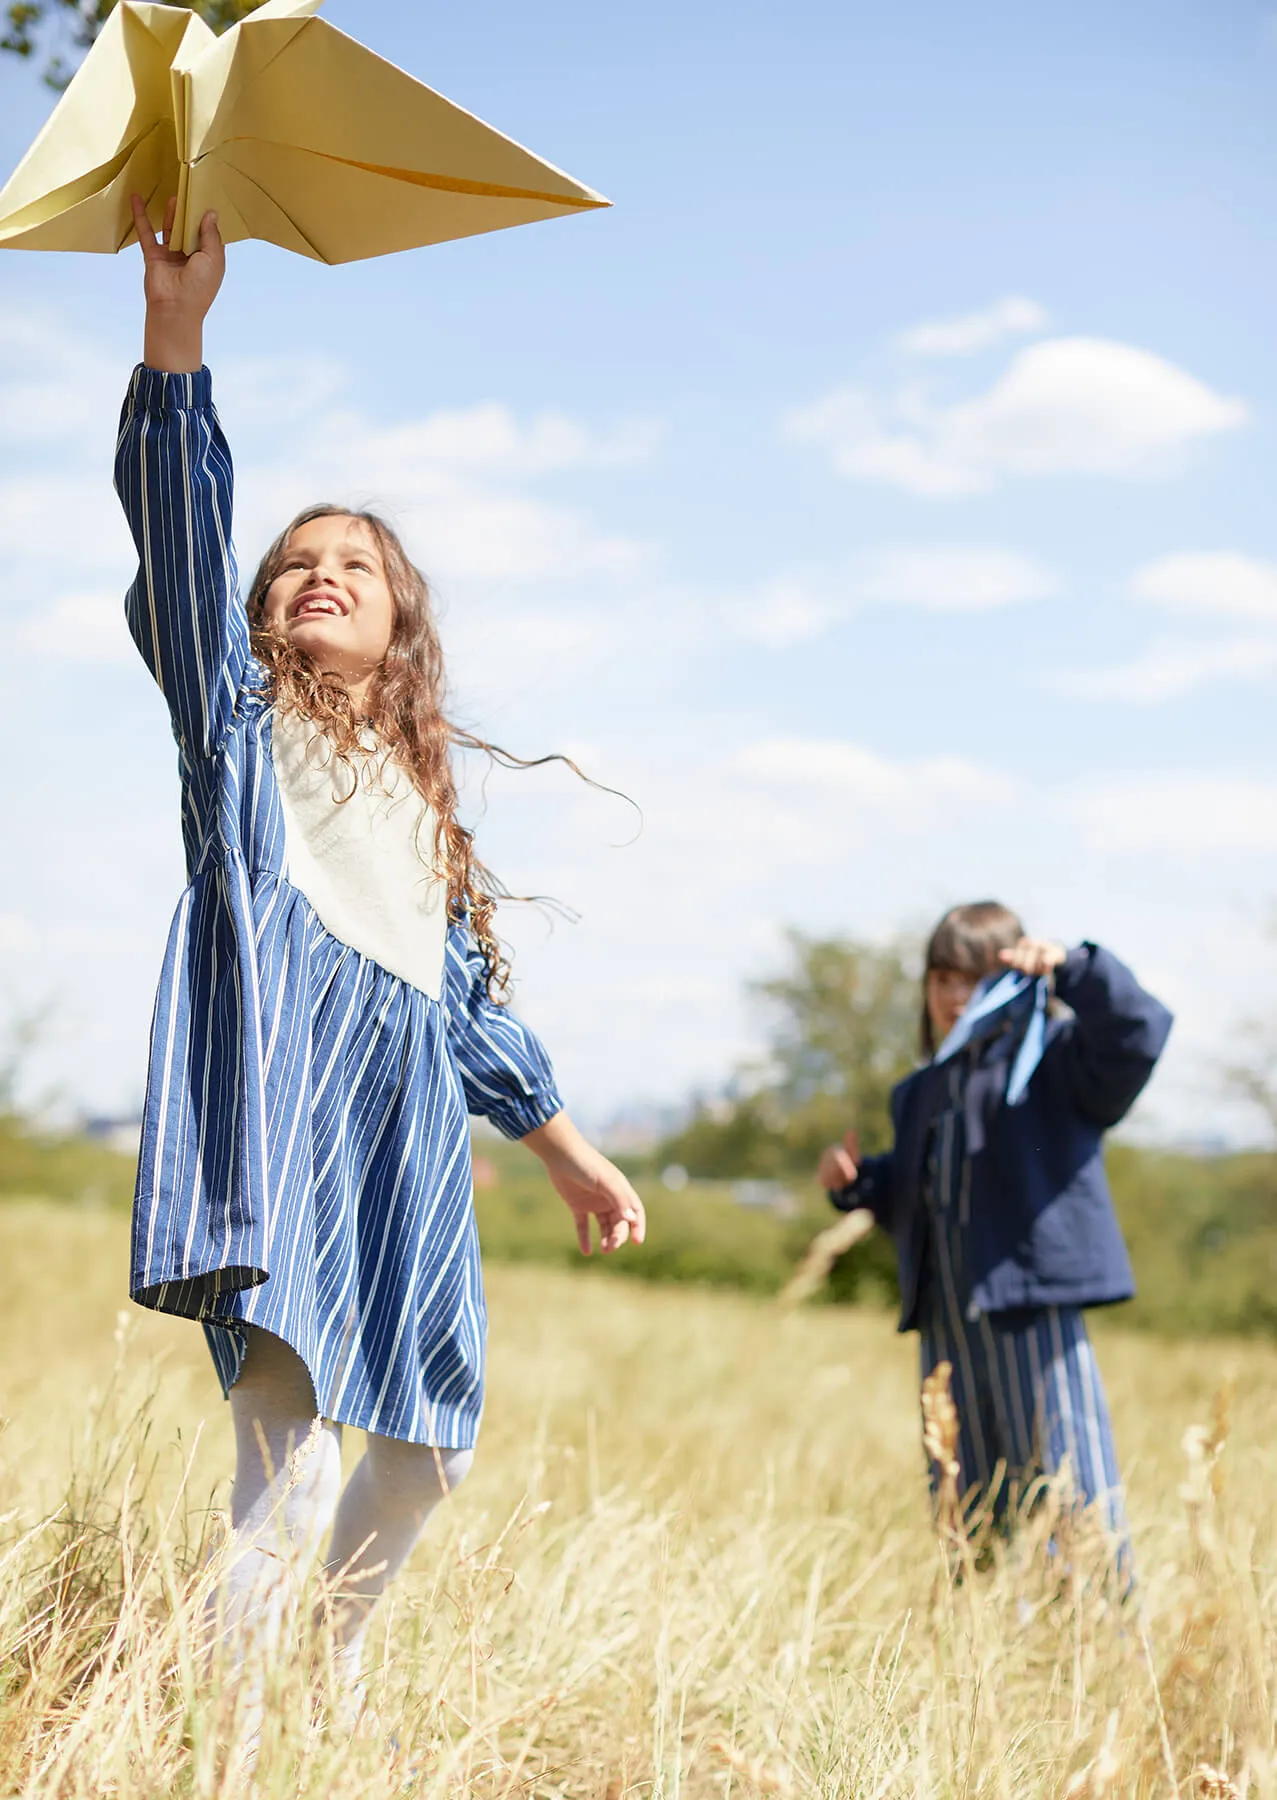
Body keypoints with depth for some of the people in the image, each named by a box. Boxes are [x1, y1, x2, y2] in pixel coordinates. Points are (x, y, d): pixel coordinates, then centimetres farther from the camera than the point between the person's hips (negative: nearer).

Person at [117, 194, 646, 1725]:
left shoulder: (425, 794, 29)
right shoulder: (238, 714, 15)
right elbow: (181, 532, -1)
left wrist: (561, 1143, 32)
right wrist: (175, 334, -13)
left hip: (408, 1111, 6)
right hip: (282, 1070, -6)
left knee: (428, 1442, 5)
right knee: (291, 1450, -23)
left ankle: (329, 1671, 25)